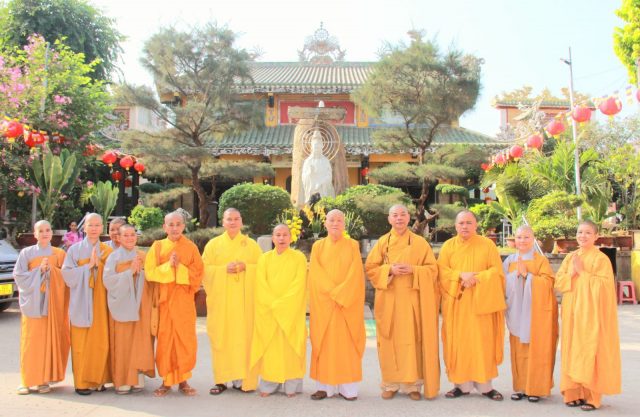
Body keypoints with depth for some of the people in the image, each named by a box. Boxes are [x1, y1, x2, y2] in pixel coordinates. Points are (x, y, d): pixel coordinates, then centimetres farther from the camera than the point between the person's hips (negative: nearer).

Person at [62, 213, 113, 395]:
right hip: (81, 301, -2)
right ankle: (82, 382, 8)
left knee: (100, 342, 1)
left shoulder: (107, 251, 8)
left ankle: (98, 379, 13)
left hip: (100, 301, 2)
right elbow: (67, 274, -5)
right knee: (81, 342, -1)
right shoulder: (75, 249, 3)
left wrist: (99, 265, -12)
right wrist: (88, 266, -13)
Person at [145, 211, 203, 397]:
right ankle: (166, 380, 14)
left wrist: (180, 267, -15)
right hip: (164, 300, 0)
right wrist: (168, 265, -16)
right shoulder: (157, 246, 4)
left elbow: (198, 274, -2)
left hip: (184, 300, 0)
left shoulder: (191, 247, 2)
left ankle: (183, 380, 14)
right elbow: (149, 272, -3)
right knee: (165, 340, 3)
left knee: (185, 340, 1)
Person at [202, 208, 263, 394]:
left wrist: (245, 267, -12)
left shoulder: (251, 245, 8)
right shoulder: (213, 244, 7)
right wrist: (224, 269, -13)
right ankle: (221, 379, 6)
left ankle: (242, 378, 7)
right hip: (220, 299, 0)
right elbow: (205, 269, 2)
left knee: (243, 336, -2)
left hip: (244, 299, 0)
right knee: (221, 337, -1)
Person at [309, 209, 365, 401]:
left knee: (346, 343, 0)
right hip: (323, 304, 1)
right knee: (324, 343, 1)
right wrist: (333, 293, -12)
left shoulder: (353, 246, 4)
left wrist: (340, 294, -15)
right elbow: (316, 276, -2)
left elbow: (355, 275, -5)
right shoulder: (318, 246, 7)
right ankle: (324, 386, 6)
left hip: (348, 303, -1)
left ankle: (347, 387, 5)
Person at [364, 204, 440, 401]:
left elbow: (432, 269, 2)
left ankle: (412, 384, 10)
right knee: (390, 341, 2)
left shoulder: (420, 242, 4)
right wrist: (389, 270, -14)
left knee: (413, 340, 0)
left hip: (412, 300, 0)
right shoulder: (382, 242, 5)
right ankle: (390, 384, 12)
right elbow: (370, 268, 2)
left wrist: (413, 270, -15)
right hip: (389, 300, 1)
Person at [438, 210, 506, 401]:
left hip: (481, 303, -1)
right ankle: (462, 384, 9)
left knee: (482, 342, 0)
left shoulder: (487, 245, 3)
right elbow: (441, 271, -2)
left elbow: (496, 271, -2)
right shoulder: (448, 246, 5)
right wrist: (460, 275, -18)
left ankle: (484, 384, 9)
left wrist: (477, 278, -16)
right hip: (456, 304, 1)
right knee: (458, 343, 2)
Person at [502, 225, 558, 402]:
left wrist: (527, 274, -16)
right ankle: (521, 386, 13)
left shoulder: (541, 260, -2)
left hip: (537, 311, -3)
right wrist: (516, 274, -13)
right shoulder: (509, 261, 7)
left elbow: (548, 283, -11)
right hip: (517, 311, 3)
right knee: (519, 351, 5)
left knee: (536, 351, -1)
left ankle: (536, 388, 7)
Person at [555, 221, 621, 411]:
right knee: (573, 352, 6)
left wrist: (582, 272, -13)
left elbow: (603, 285, -14)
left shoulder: (601, 259, -5)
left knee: (590, 352, -3)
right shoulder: (570, 257, 11)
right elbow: (558, 283, 7)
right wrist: (572, 272, -9)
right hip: (572, 314, 5)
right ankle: (574, 393, 14)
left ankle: (592, 396, 5)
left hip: (591, 314, -5)